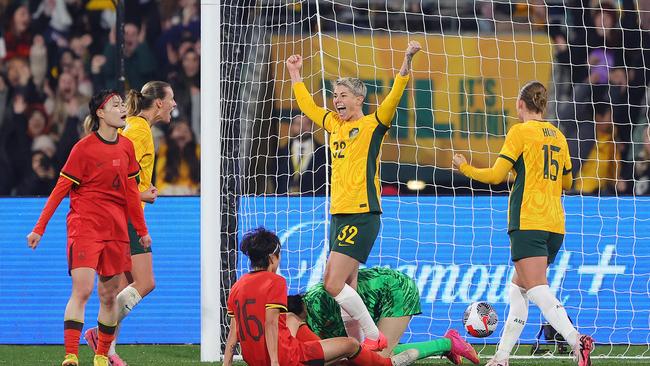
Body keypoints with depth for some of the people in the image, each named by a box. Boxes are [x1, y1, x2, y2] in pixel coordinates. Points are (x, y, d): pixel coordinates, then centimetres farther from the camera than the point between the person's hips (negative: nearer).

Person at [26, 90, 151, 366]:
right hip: (85, 225, -5)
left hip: (116, 229, 5)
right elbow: (60, 189, -5)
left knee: (109, 295, 7)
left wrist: (142, 229, 20)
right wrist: (39, 229, -6)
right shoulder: (84, 148, -7)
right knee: (82, 289, -16)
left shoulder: (126, 147, 10)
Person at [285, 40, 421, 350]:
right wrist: (295, 74, 38)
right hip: (339, 216, 8)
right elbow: (307, 105, 33)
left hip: (362, 216, -8)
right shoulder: (335, 124, 16)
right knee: (346, 287, 7)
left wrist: (407, 61, -28)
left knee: (334, 285, -15)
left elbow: (394, 97, -17)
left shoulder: (372, 124, -3)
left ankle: (374, 337, -5)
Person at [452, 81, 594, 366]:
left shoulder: (520, 132, -4)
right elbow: (567, 182, 25)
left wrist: (464, 168, 9)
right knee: (518, 288, 15)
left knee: (536, 289, -16)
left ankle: (577, 341, -35)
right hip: (555, 224, 7)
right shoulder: (558, 136, 16)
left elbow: (496, 175, -7)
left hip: (528, 222, -7)